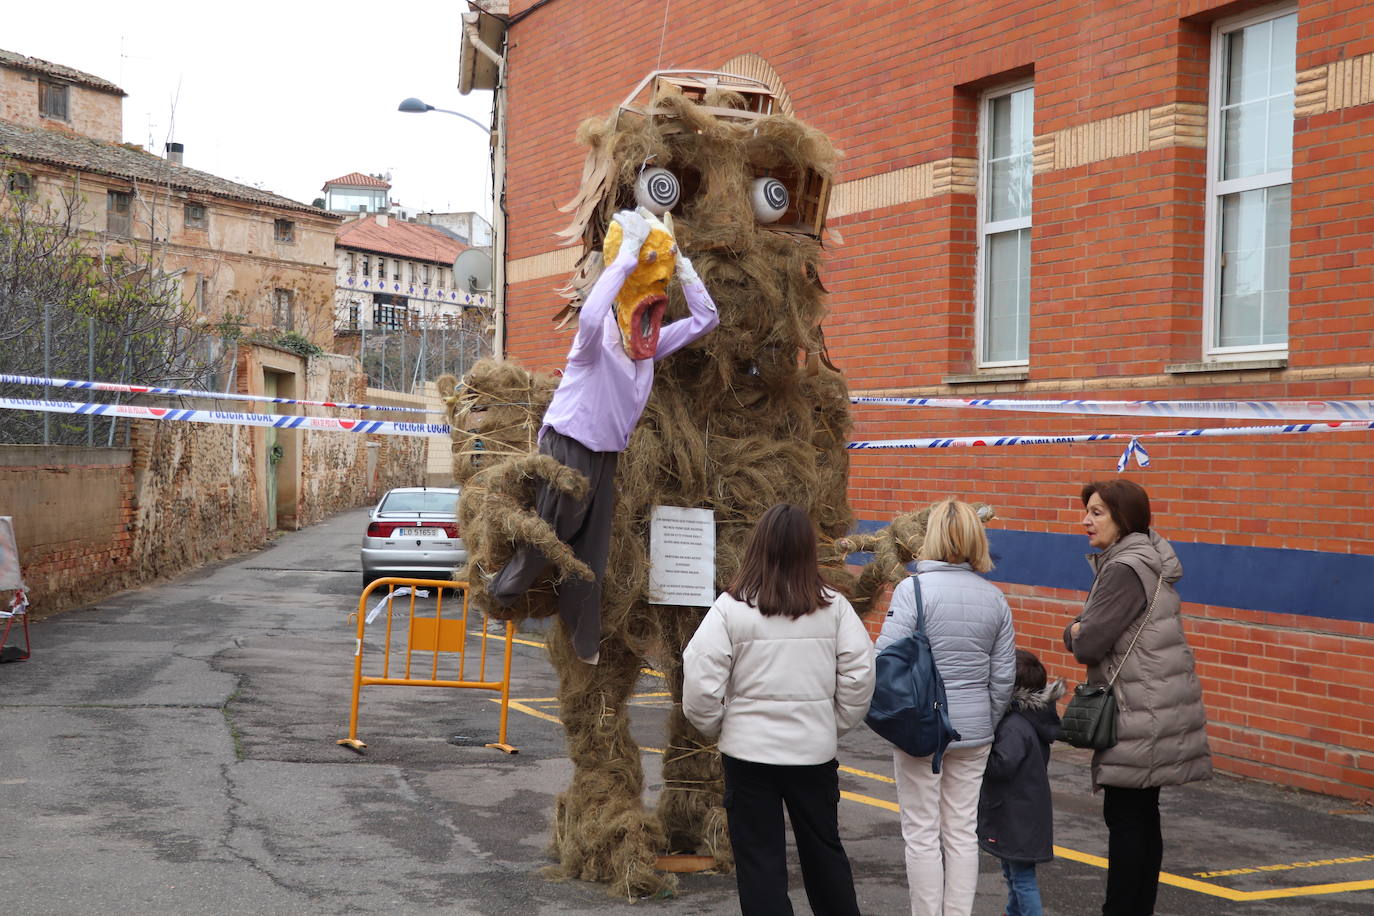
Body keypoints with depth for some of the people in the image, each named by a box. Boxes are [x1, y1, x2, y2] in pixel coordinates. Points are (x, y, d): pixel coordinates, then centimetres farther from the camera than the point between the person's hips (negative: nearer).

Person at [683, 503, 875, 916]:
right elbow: (860, 673, -4)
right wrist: (836, 724, 9)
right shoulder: (833, 607, -4)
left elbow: (699, 679, -14)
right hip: (815, 750, 3)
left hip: (749, 750, -3)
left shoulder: (731, 608, -12)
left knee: (759, 858, 7)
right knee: (824, 847, 21)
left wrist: (714, 726, 3)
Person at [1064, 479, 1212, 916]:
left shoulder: (1125, 570, -18)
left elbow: (1087, 644, -20)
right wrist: (1083, 630, 0)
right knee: (1142, 816, 14)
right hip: (1152, 711, 10)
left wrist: (1075, 631, 0)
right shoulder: (1146, 560, 14)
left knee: (1124, 819, -5)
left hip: (1141, 715, -10)